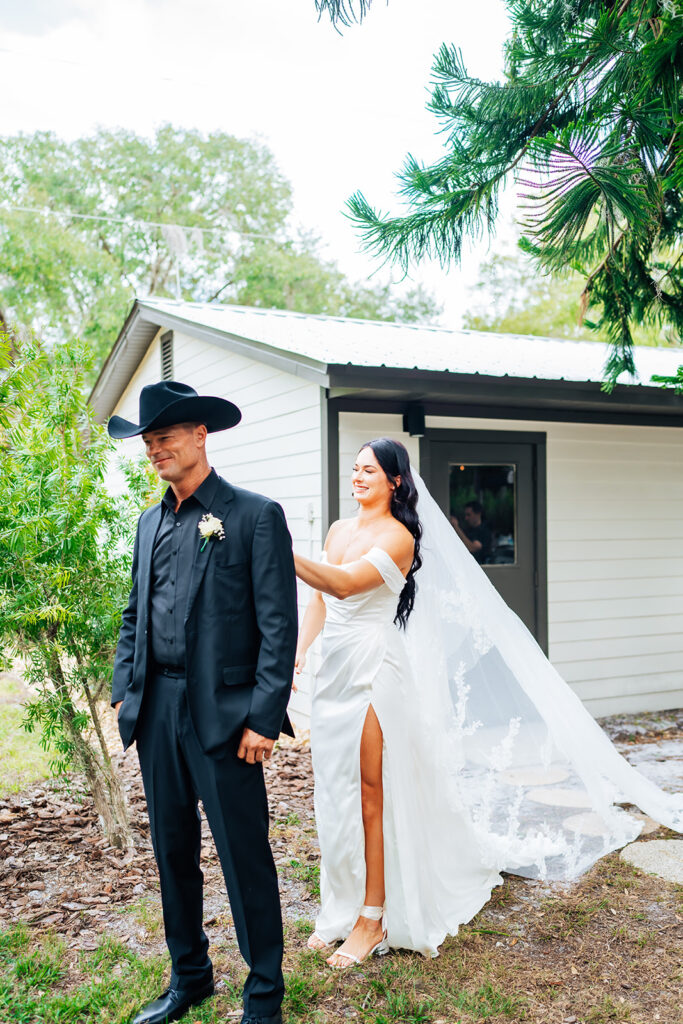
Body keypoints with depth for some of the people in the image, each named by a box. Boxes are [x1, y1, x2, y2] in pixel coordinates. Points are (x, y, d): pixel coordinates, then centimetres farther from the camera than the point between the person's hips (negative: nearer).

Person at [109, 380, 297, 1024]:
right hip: (156, 711, 7)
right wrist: (124, 691, 9)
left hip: (222, 714, -6)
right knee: (172, 851, 17)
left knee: (245, 857, 3)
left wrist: (264, 717, -15)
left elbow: (279, 625, -10)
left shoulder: (255, 515, -6)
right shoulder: (150, 523, 14)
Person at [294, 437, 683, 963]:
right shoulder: (339, 530, 11)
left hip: (374, 673, -7)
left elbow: (344, 584, -28)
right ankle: (342, 909, 29)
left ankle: (372, 919, 13)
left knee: (369, 796, -1)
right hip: (335, 672, 7)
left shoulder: (398, 537, -12)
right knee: (335, 794, 14)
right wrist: (297, 652, 5)